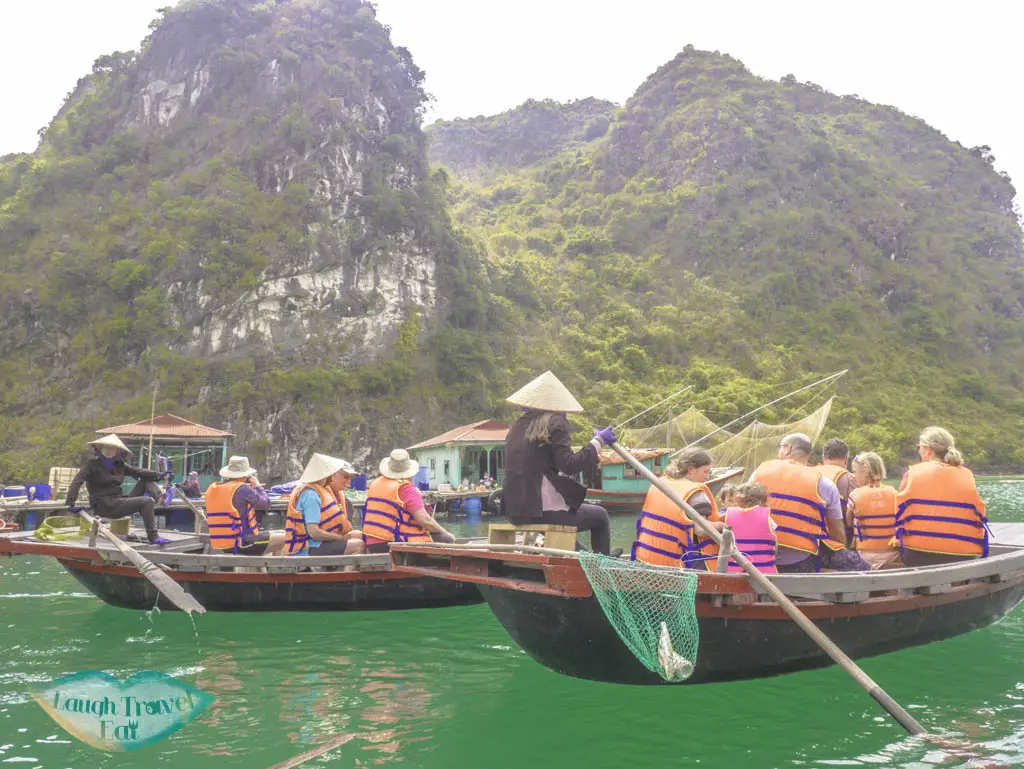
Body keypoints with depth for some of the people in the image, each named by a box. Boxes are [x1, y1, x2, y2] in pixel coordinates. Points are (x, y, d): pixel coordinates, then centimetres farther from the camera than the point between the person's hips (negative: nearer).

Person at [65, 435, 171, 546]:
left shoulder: (119, 465, 14)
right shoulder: (92, 463, -3)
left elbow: (138, 471, 4)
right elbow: (77, 482, -13)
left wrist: (158, 475, -11)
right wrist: (71, 503, -25)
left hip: (119, 501, 7)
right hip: (105, 506, -7)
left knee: (146, 481, 5)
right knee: (147, 502, -21)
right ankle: (153, 537, -20)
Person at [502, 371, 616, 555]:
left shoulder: (518, 426, 11)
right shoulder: (555, 423, -8)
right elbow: (569, 465, -16)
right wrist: (598, 441, -7)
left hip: (516, 511, 7)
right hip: (543, 510, -7)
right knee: (600, 516, 14)